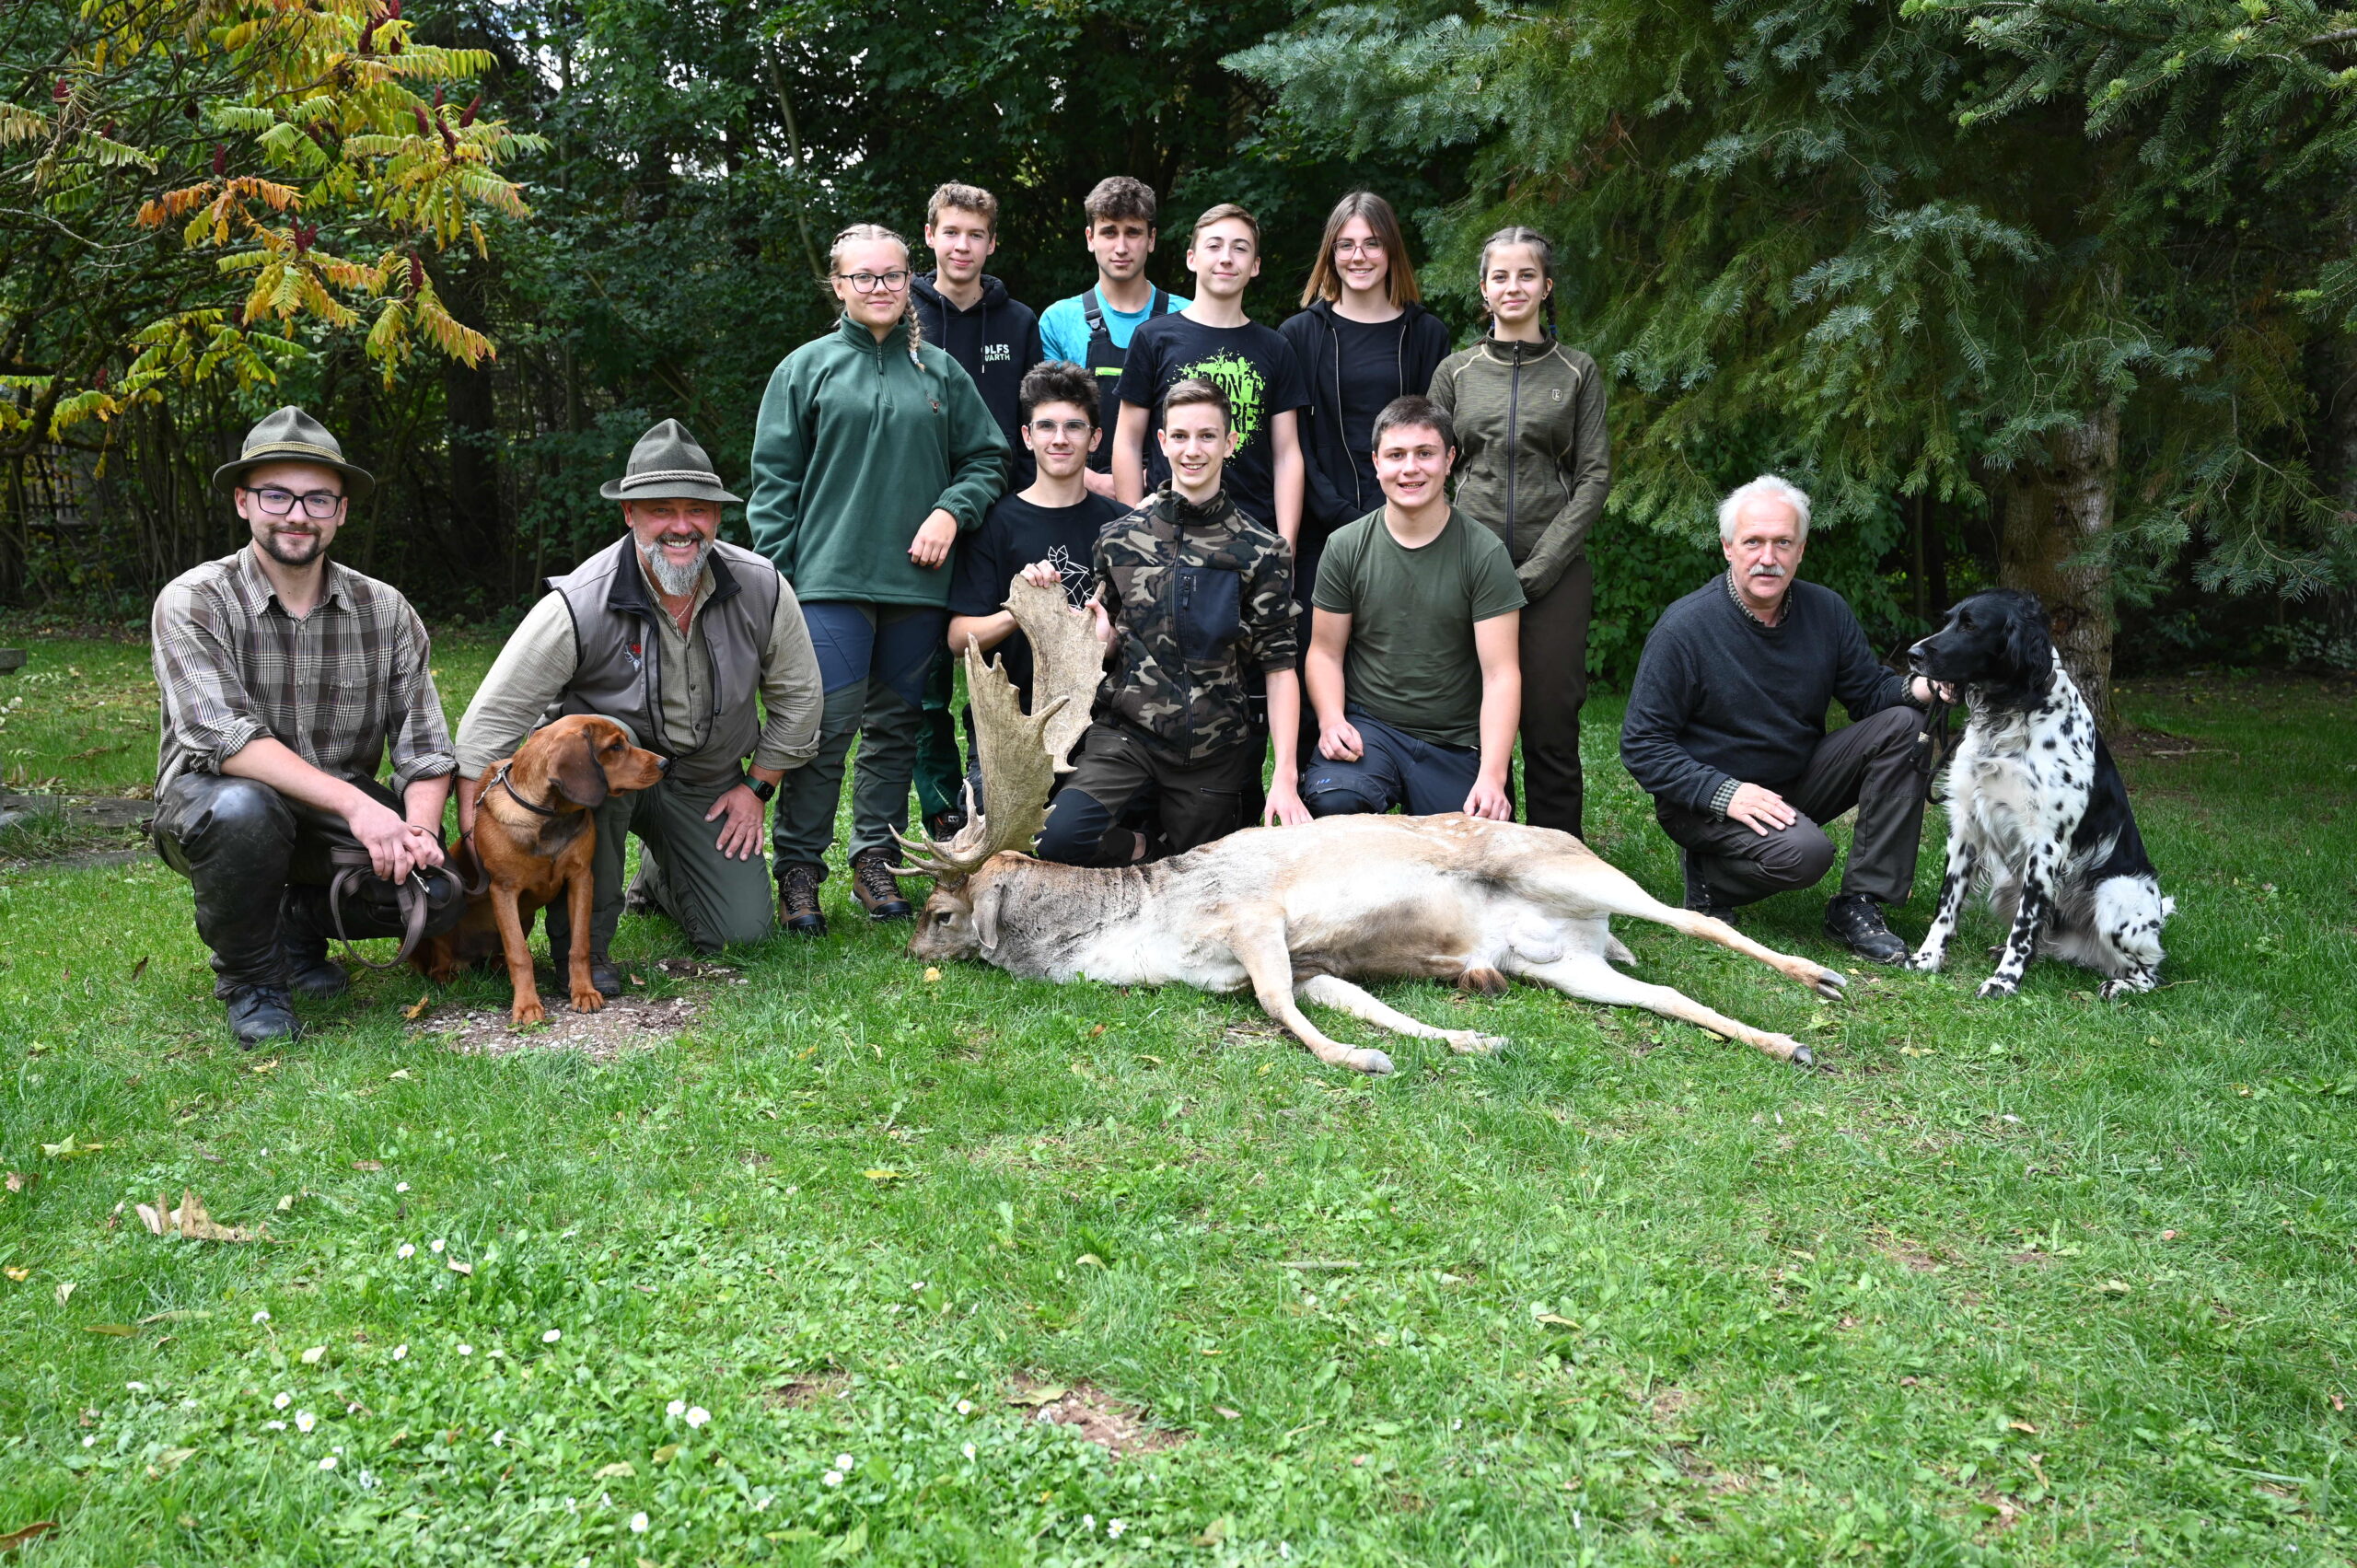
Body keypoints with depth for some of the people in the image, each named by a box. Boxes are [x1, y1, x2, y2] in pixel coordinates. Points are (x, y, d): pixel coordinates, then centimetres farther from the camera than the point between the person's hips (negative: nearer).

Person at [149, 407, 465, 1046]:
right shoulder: (192, 602, -11)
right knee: (242, 808, -38)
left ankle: (299, 921, 11)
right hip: (210, 801, -3)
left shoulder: (386, 610, -1)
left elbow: (424, 746, -4)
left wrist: (418, 829, -25)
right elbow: (226, 739, -25)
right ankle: (248, 976, -8)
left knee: (436, 895, -22)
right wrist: (356, 803, -34)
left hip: (345, 812, 3)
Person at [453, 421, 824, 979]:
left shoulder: (762, 589, -14)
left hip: (706, 785, 3)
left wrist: (757, 787, 1)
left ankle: (660, 875, 31)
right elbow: (493, 715, -21)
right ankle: (582, 938, -22)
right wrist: (474, 830, -27)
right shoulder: (579, 605, -24)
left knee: (742, 930, -6)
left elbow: (797, 696, 1)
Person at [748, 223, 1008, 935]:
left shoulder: (940, 371, 12)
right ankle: (797, 870, 1)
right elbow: (774, 480, 4)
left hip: (917, 580, 3)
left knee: (896, 725, 9)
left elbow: (988, 458, 15)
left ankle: (876, 862, 19)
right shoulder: (807, 368, 6)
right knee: (824, 725, -9)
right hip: (830, 579, -3)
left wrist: (951, 511, -3)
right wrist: (773, 577, -4)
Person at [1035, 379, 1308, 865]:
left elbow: (1279, 666, -5)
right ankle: (1135, 849, 6)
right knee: (1056, 837, -25)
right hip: (1127, 731, 0)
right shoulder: (1120, 538, 4)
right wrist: (1100, 637, -13)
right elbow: (1107, 646, 12)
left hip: (1215, 747, 0)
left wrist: (1285, 777, -14)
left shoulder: (1261, 551, -2)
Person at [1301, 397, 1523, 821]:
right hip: (1368, 726, 0)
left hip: (1458, 744, 0)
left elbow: (1501, 673, -10)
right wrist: (1331, 719, -14)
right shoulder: (1346, 547, 2)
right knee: (1330, 800, -31)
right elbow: (1325, 652, 8)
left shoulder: (1485, 554, -5)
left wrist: (1492, 775, -22)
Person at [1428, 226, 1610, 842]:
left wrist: (1537, 569, -9)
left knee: (1551, 725, -1)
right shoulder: (1455, 371, 11)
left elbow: (1595, 477, 2)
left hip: (1555, 575, -1)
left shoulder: (1578, 372, 8)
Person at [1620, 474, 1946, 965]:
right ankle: (1709, 878, 1)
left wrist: (1919, 689, -19)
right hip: (1707, 796, -6)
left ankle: (1859, 907, -10)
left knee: (1901, 726, -12)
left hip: (1797, 784, 6)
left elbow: (1869, 692, 5)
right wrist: (1724, 792, -28)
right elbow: (1642, 745, -17)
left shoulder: (1826, 611, -2)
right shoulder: (1685, 626, -18)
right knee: (1804, 852, -33)